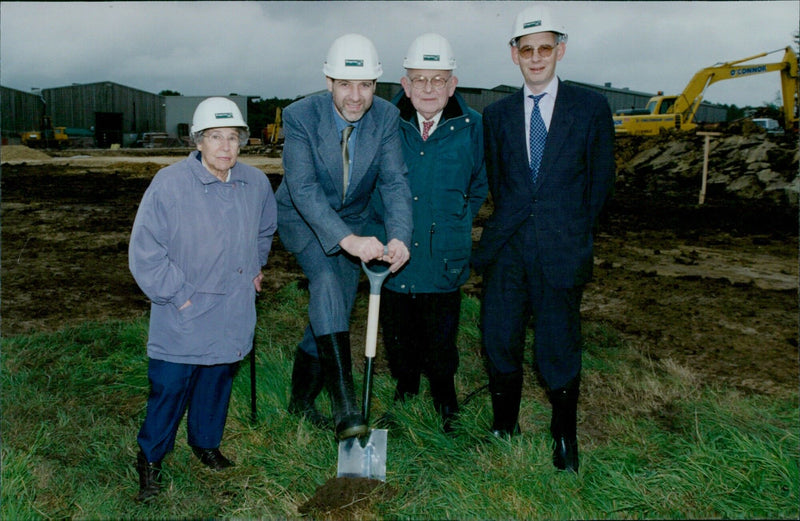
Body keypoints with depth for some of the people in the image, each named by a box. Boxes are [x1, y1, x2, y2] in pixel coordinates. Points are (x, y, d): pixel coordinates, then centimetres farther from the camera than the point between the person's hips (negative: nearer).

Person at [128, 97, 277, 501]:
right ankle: (150, 459, 26)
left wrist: (256, 266, 20)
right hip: (182, 320, -4)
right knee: (168, 388, 3)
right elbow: (144, 252, -13)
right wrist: (180, 296, -14)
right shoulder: (169, 184, -16)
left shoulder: (256, 183, -2)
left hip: (232, 317, 4)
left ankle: (206, 443, 41)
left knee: (218, 381, 19)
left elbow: (266, 229, 22)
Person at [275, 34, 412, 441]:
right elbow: (303, 189, -34)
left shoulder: (386, 117, -16)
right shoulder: (299, 116, -25)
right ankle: (344, 405, -33)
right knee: (326, 278, -31)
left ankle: (301, 400, 29)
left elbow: (395, 182, -21)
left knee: (334, 312, 7)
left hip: (352, 220, 4)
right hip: (303, 218, -4)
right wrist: (347, 239, -49)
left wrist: (399, 237, -41)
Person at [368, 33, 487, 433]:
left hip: (444, 261, -1)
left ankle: (444, 403, 36)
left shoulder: (471, 127, -3)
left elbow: (479, 187, 13)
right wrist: (380, 232, 7)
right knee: (398, 337, 15)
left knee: (441, 340, 12)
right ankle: (404, 392, 41)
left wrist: (455, 225, 9)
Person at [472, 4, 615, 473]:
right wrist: (510, 226, 11)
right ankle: (505, 425, 22)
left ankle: (565, 436, 22)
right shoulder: (498, 114, 11)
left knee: (559, 343, 3)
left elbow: (601, 180, 6)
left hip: (562, 248, -2)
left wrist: (574, 233, 7)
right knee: (499, 337, 2)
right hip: (508, 245, 3)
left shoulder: (591, 108, 3)